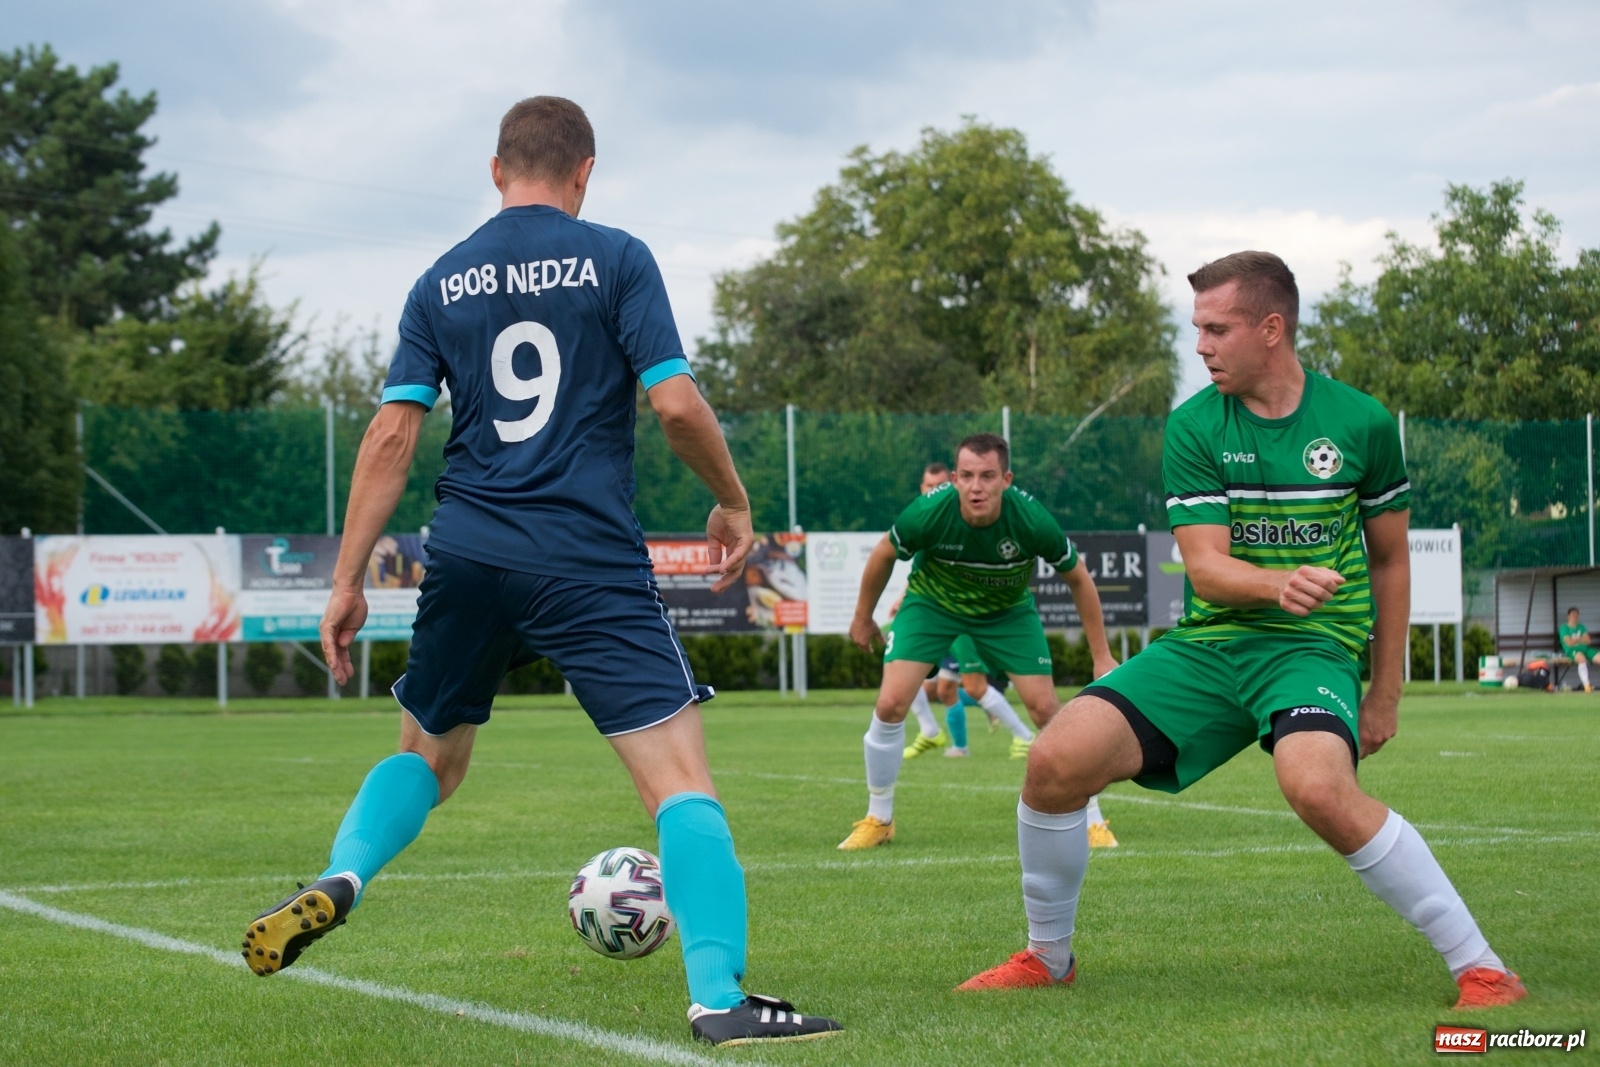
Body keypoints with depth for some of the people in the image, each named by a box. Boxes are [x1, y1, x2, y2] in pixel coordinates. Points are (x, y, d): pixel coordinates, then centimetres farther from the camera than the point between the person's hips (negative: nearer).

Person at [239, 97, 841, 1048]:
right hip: (593, 566, -4)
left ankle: (338, 882, 0)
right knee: (680, 774, -5)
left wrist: (349, 579, 6)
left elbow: (392, 438, 4)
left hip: (468, 561, 4)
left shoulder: (442, 284, 9)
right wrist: (734, 503, 8)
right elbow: (676, 403, -8)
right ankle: (719, 998, -18)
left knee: (429, 754, 25)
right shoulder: (615, 259, 0)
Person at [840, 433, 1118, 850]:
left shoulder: (1032, 520, -32)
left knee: (1045, 709, -8)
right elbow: (884, 554, -9)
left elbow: (1078, 578, -13)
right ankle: (878, 821, 5)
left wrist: (1102, 656, -9)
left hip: (1008, 610, 0)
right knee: (890, 704, -13)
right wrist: (863, 618, 4)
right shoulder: (928, 513, -32)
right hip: (932, 602, 0)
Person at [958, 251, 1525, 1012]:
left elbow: (1390, 559, 11)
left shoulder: (1361, 423, -1)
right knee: (1056, 760, -15)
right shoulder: (1193, 427, 0)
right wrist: (1278, 583, -31)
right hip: (1207, 643, 3)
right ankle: (1047, 957, 9)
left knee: (1318, 787, -35)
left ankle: (1481, 970, -24)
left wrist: (1385, 694, 10)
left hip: (1314, 645, -3)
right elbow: (1205, 566, -9)